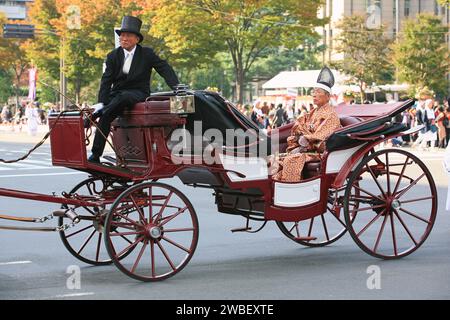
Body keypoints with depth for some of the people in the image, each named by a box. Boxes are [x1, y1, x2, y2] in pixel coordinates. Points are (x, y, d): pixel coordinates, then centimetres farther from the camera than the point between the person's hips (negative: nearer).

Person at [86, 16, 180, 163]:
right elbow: (106, 81, 0)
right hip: (117, 94, 2)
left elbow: (165, 69, 0)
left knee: (123, 97, -39)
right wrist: (101, 102, -14)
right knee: (106, 117, -25)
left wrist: (176, 87, -18)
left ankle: (95, 115, -30)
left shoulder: (147, 54, 3)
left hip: (138, 94, -2)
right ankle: (95, 156, -26)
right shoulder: (113, 56, 6)